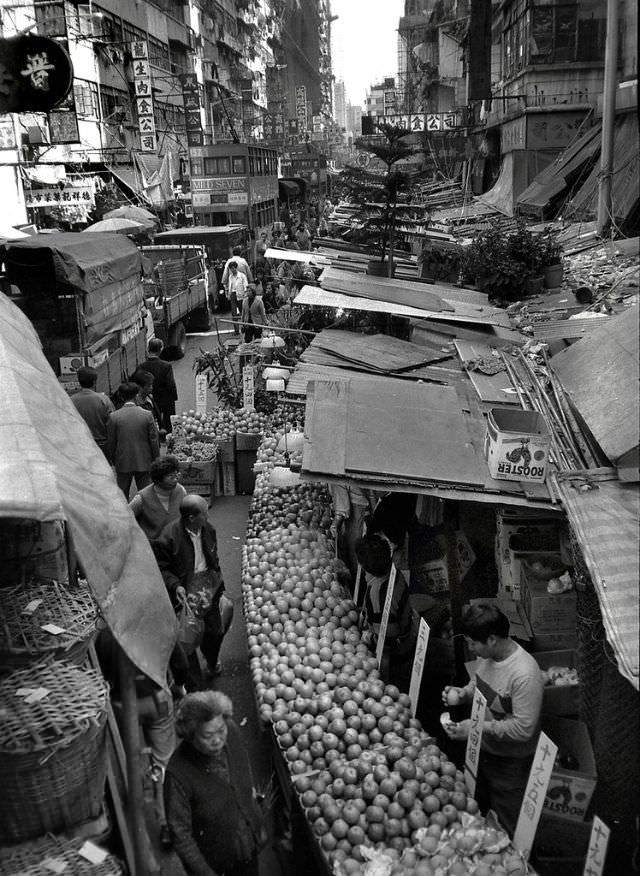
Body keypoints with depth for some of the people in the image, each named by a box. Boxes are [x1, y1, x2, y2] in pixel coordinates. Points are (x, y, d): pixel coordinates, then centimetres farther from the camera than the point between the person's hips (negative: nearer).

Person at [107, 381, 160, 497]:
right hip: (144, 462, 0)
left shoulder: (114, 417, -9)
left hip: (123, 463, 0)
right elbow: (154, 440, -5)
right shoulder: (147, 415, -10)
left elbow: (110, 443, -2)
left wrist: (113, 460, 13)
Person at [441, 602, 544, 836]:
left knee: (507, 828, 12)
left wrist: (479, 727, -28)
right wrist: (462, 694, -9)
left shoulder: (525, 674, -32)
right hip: (482, 750, 8)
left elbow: (524, 729, -29)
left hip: (510, 763, -8)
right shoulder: (486, 655, -8)